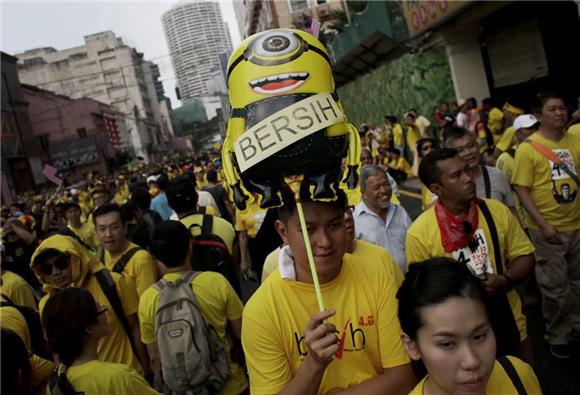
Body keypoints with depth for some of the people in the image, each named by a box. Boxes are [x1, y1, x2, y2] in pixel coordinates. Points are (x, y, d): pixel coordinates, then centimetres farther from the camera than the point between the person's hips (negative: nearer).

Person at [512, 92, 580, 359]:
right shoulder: (527, 148, -11)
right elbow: (522, 190, -13)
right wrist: (543, 224, -20)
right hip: (547, 229, -4)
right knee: (555, 287, 8)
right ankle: (558, 337, 26)